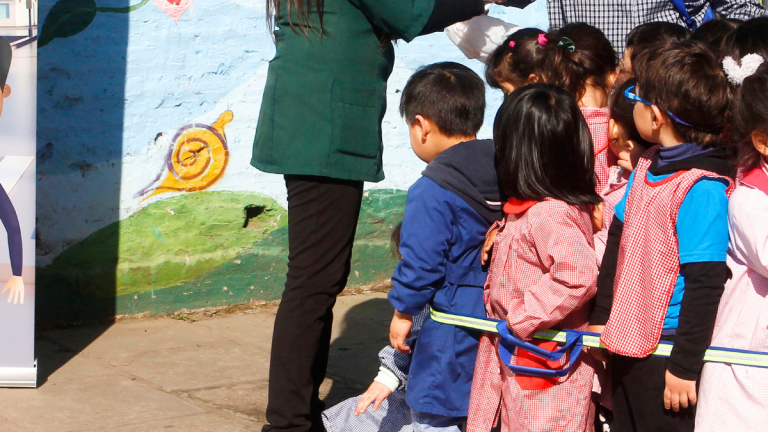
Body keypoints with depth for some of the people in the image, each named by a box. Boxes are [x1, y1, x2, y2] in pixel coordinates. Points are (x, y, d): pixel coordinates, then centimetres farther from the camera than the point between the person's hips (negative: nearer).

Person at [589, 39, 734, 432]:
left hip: (666, 350, -8)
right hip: (626, 340, 8)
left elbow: (705, 283, -21)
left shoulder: (701, 188, -21)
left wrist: (685, 366, -19)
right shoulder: (647, 166, 4)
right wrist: (601, 317, 14)